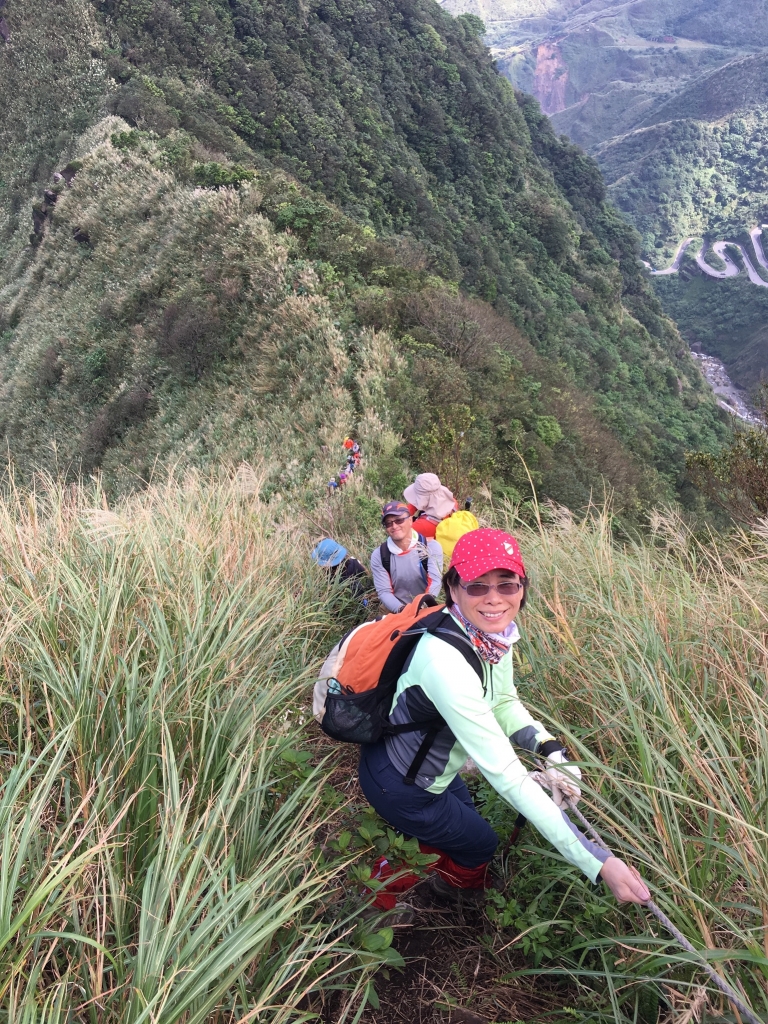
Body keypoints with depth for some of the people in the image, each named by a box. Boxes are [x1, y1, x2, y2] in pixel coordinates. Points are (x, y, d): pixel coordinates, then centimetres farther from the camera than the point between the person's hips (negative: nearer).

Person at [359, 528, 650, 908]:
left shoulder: (495, 632, -15)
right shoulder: (445, 660, -41)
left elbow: (503, 702, 1)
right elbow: (505, 775, -38)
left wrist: (550, 749, -18)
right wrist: (598, 863, -36)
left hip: (423, 760, 7)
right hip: (399, 786, -7)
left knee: (462, 817, 30)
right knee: (480, 843, 17)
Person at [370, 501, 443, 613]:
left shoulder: (431, 547, -4)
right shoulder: (379, 556, -2)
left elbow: (435, 581, -10)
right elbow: (383, 591, -5)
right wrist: (401, 609, -23)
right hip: (397, 612, 1)